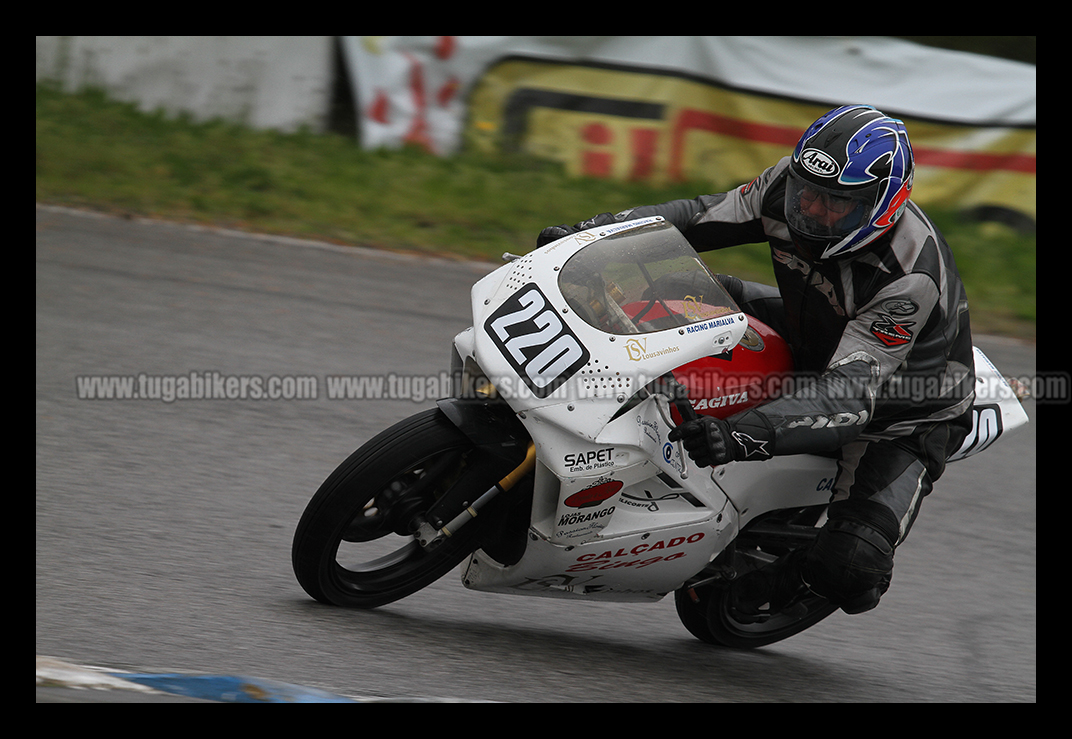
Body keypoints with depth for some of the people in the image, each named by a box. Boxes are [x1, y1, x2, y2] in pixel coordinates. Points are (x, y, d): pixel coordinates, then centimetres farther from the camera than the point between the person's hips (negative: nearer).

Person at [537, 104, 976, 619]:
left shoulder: (911, 277, -40)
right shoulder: (790, 185, -20)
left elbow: (851, 394, -47)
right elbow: (705, 216, -4)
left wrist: (744, 435, -61)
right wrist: (592, 231, -15)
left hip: (903, 410, -7)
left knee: (853, 567, -25)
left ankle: (785, 581, 9)